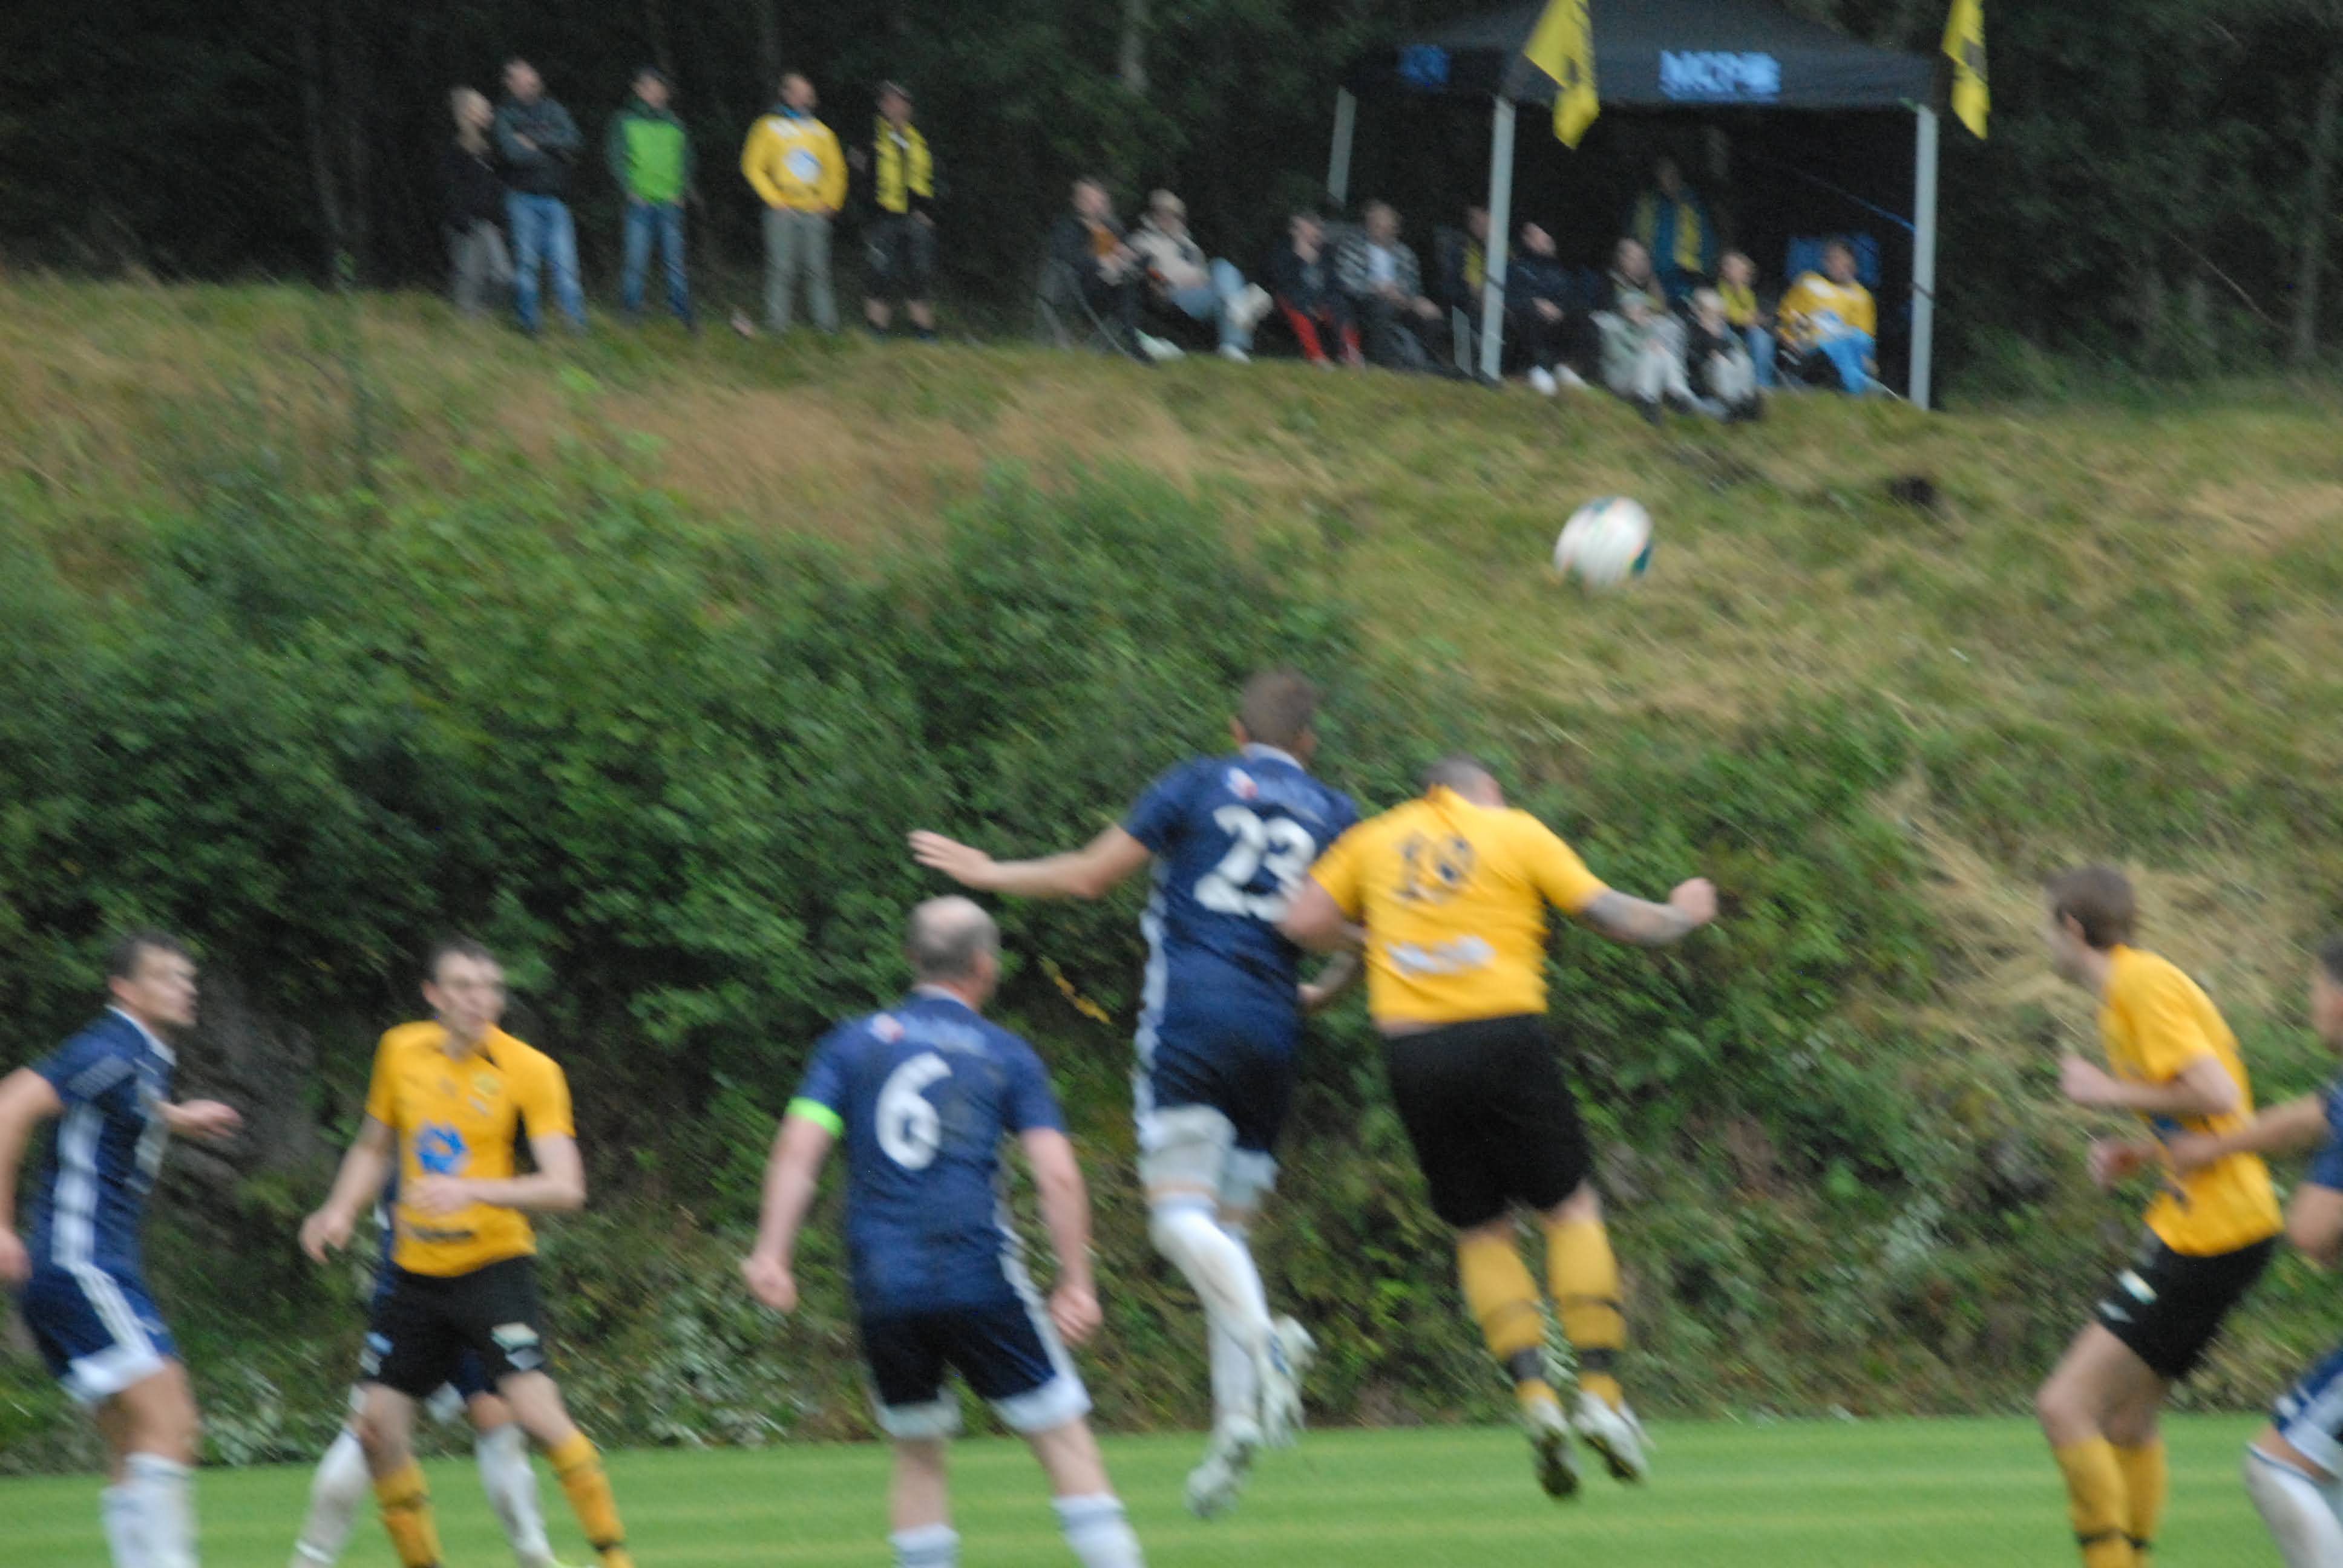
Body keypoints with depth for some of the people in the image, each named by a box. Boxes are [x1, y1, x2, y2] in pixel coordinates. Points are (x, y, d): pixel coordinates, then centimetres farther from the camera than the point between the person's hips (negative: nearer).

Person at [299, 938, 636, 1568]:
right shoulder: (401, 1052, 4)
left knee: (537, 1410, -21)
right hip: (416, 1273, 5)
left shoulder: (529, 1071, -11)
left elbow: (565, 1188, -18)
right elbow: (374, 1147, 21)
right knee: (377, 1427, 2)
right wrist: (341, 1210, 4)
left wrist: (475, 1191, -30)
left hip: (493, 1264, -5)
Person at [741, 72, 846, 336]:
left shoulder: (821, 131, 14)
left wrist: (830, 203, 7)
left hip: (815, 212, 3)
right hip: (783, 212, -3)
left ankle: (826, 322, -2)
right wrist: (775, 200, -6)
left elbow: (836, 170, 20)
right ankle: (777, 323, -8)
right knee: (781, 268, -9)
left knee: (817, 270, -2)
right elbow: (753, 166, 2)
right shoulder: (770, 128, 5)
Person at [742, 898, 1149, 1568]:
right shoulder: (1006, 1055, 6)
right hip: (980, 1280, -3)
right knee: (1063, 1436, 4)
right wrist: (1076, 1282, 0)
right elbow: (1056, 1172, -3)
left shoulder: (853, 1043, 11)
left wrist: (771, 1252, -2)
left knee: (917, 1456, 14)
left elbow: (798, 1148, 0)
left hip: (883, 1289, 3)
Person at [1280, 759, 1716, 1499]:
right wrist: (1683, 915, 25)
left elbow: (1304, 923, 8)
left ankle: (1535, 1394, -6)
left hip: (1412, 1049, 3)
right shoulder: (1517, 832, 8)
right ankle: (1600, 1390, -1)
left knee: (1481, 1234, 10)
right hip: (1505, 1035, -2)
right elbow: (1611, 915, 6)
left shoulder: (1373, 840, 15)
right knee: (1572, 1209, 9)